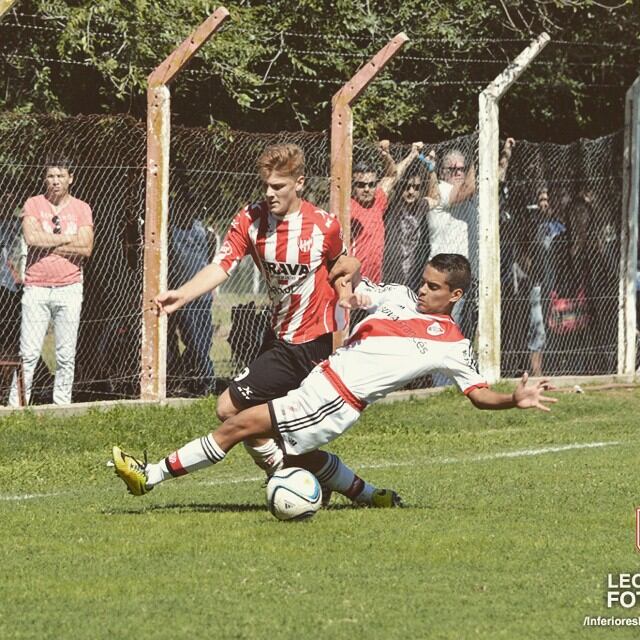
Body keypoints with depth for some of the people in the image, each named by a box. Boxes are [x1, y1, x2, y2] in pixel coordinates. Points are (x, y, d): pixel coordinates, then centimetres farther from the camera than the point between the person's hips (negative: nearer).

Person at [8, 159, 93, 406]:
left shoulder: (81, 209, 6)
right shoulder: (33, 204, 4)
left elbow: (86, 249, -7)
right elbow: (31, 237, -14)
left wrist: (47, 243, -9)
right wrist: (68, 239, -8)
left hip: (69, 289, 1)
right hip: (36, 289, -1)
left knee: (66, 355, 3)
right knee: (28, 353, -5)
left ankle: (62, 405, 10)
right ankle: (15, 405, -2)